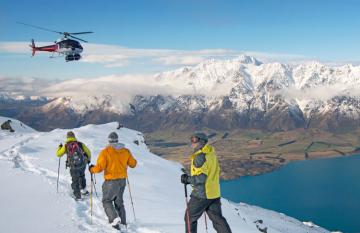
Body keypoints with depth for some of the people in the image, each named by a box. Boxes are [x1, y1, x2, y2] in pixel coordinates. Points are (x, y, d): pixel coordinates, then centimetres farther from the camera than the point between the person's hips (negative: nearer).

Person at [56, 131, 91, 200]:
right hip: (82, 165, 2)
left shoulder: (66, 146, -2)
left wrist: (59, 147, 26)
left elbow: (58, 154, 7)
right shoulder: (80, 144, 1)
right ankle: (83, 190, 32)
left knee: (75, 181, 13)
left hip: (73, 167, -2)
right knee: (81, 176, 30)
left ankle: (77, 196, 11)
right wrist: (88, 159, 24)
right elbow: (88, 152, 6)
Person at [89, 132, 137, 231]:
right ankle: (123, 224, 15)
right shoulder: (126, 151, 0)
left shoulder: (105, 152, -13)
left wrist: (92, 169, 4)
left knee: (107, 201, 11)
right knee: (119, 202, 18)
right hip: (123, 180, 5)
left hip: (111, 181, -5)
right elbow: (133, 164, 10)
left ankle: (114, 218, -11)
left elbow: (99, 167, -16)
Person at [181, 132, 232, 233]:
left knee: (190, 217, 9)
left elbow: (200, 178, -23)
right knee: (217, 218, 12)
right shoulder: (212, 154, 9)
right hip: (214, 193, 8)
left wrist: (187, 179, -10)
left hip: (201, 194, -8)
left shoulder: (200, 157, -18)